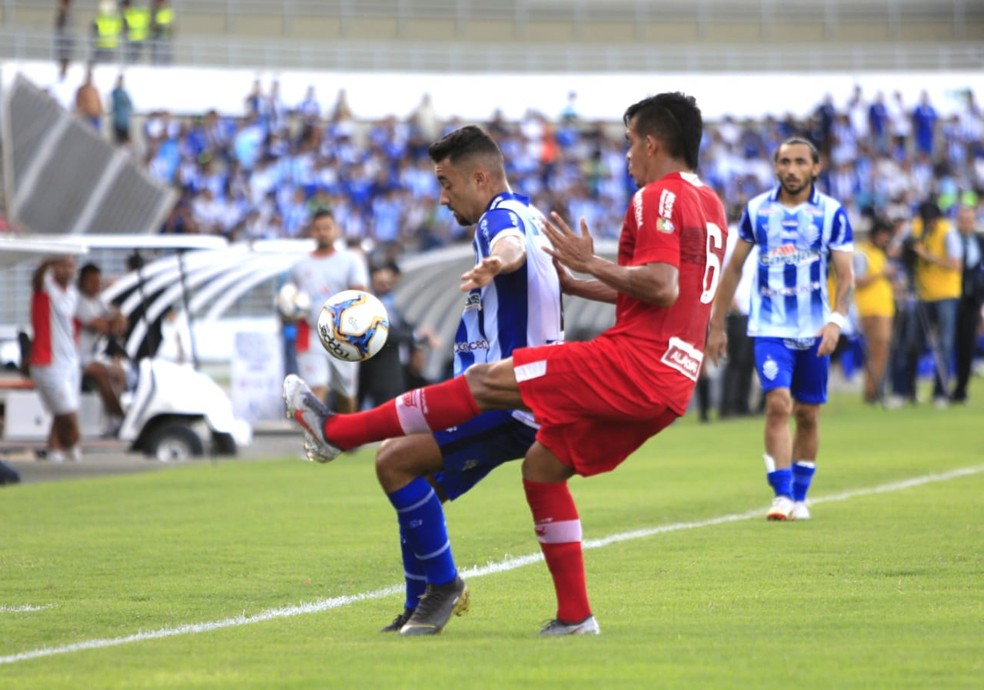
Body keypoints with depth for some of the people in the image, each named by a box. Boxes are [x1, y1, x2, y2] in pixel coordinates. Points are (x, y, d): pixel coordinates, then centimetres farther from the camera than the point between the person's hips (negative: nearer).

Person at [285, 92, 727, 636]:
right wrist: (575, 285, 25)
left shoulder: (660, 198, -8)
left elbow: (662, 286, -21)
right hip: (668, 387, 9)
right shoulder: (708, 204, 23)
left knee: (486, 381, -7)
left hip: (631, 362, -9)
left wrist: (591, 263, -10)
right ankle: (574, 616, 13)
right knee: (542, 465, 16)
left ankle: (336, 431, -6)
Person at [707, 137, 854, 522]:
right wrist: (717, 324, 10)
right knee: (778, 404, -17)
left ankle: (799, 496, 20)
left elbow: (845, 275, -4)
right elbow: (734, 268, 11)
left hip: (814, 331, 1)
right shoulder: (756, 210, 2)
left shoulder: (832, 213, -1)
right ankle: (781, 495, -18)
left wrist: (836, 320, -20)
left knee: (808, 415, 7)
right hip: (771, 327, -1)